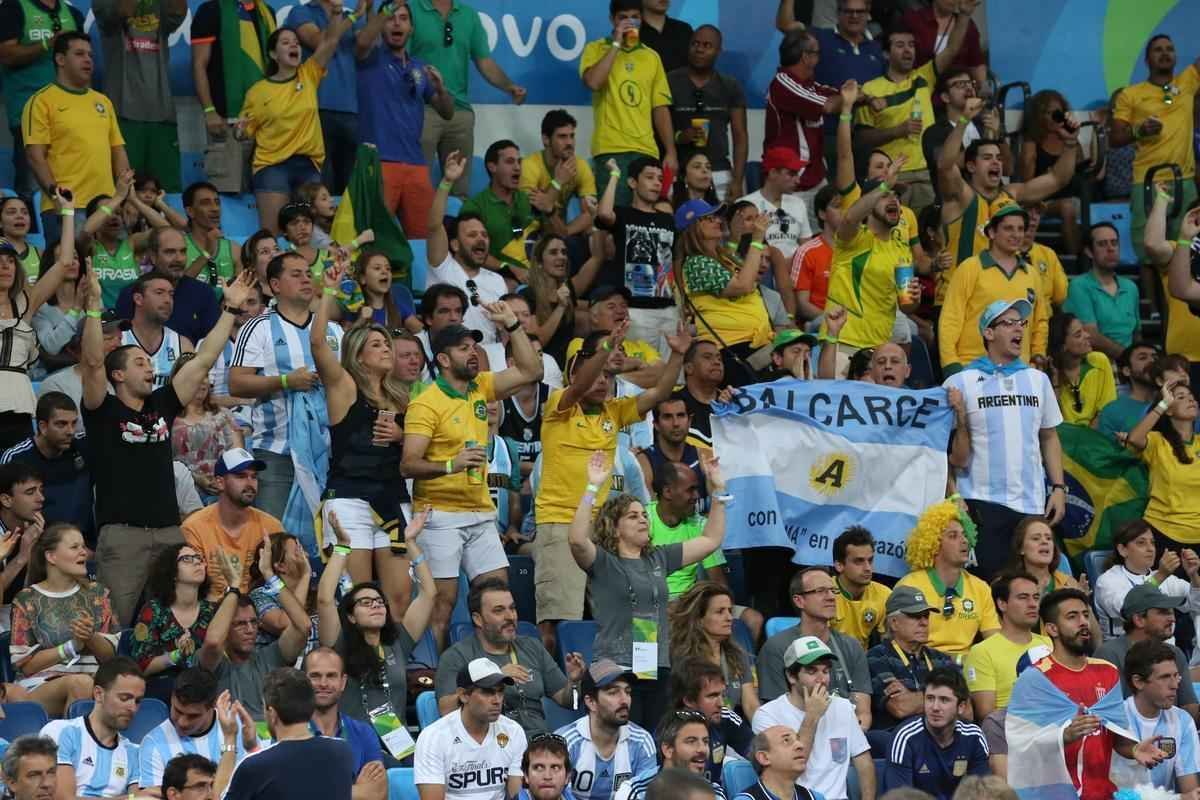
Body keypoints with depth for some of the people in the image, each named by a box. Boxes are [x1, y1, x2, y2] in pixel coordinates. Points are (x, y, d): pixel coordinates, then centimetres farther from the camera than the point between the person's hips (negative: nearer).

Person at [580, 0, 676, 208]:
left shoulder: (651, 57, 16)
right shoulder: (596, 49, 6)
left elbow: (661, 108, 14)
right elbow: (592, 82, -15)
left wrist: (671, 152, 7)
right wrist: (616, 44, -9)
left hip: (646, 151, 3)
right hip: (610, 150, -3)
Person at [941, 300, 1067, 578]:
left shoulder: (1038, 380, 13)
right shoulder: (960, 383, -2)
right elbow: (957, 459, -3)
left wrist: (1058, 488, 8)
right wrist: (961, 418, -19)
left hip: (1032, 504, 4)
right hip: (983, 503, -4)